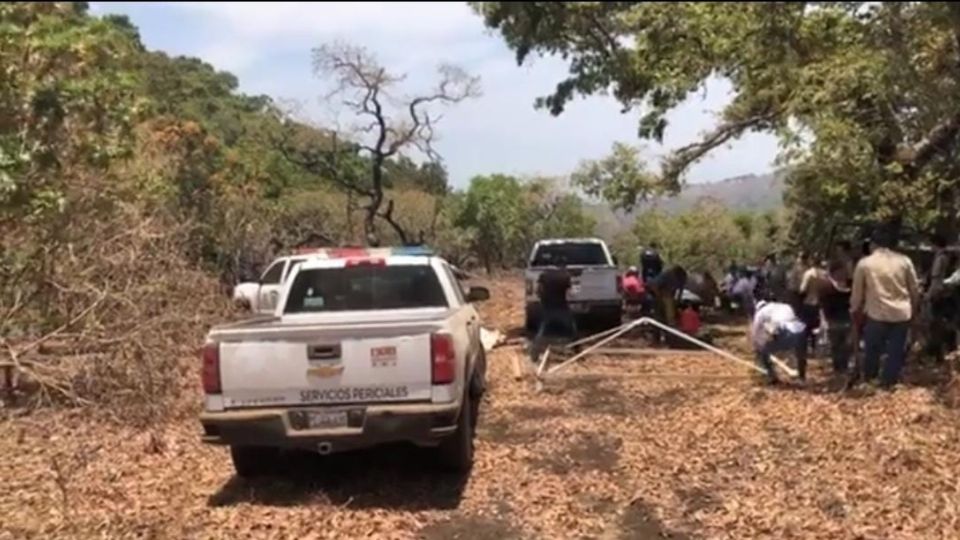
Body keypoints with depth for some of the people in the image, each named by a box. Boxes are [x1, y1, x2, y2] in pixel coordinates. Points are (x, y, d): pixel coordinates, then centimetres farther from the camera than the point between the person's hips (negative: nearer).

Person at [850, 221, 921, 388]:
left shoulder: (864, 263, -5)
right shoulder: (904, 261, 0)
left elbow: (857, 292, 1)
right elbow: (915, 289, 7)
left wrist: (855, 311, 16)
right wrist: (914, 309, 22)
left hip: (876, 314, -1)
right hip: (901, 313, 1)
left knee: (872, 349, 14)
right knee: (896, 351, 11)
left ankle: (869, 380, 25)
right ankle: (888, 382, 16)